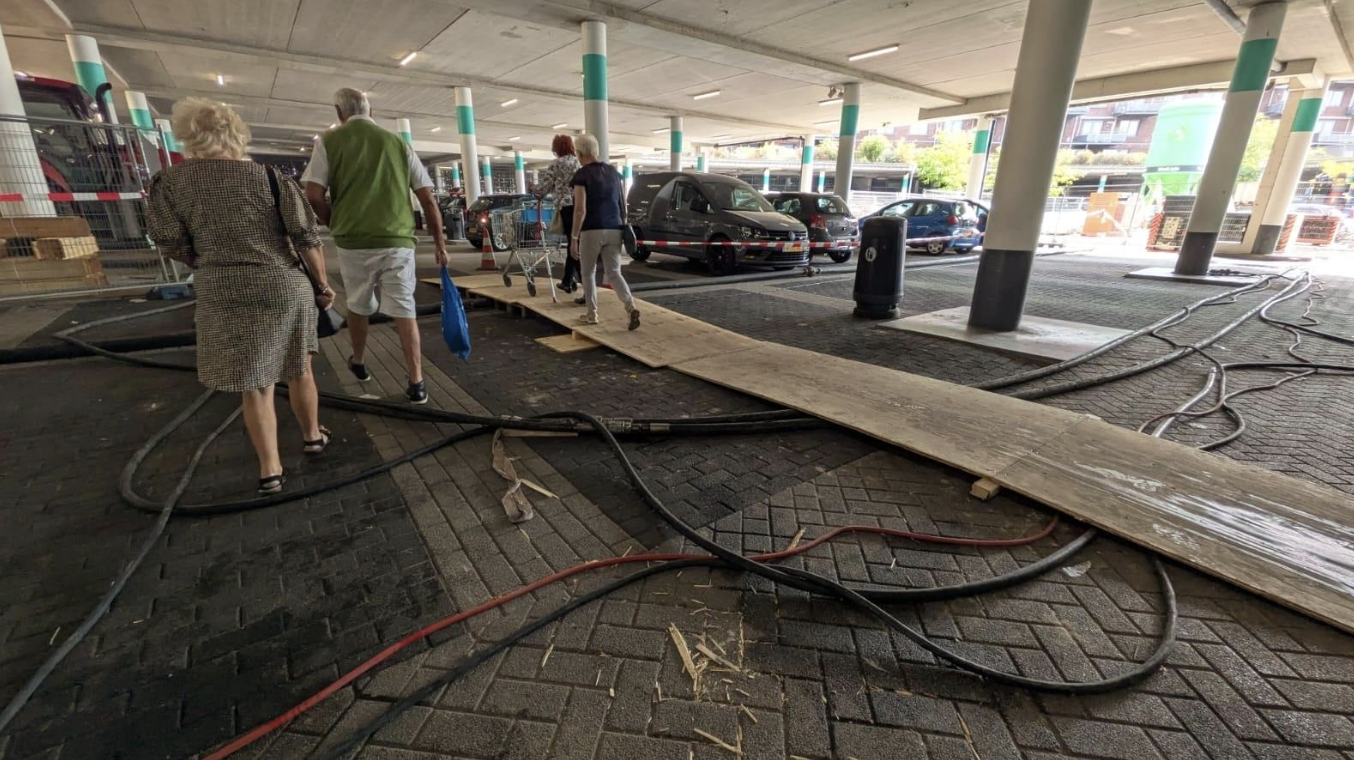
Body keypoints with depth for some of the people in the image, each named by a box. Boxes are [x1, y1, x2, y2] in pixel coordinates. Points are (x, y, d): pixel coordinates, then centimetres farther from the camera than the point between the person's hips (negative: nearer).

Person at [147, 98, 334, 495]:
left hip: (224, 297, 0)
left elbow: (170, 241, 6)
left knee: (254, 385, 6)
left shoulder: (171, 181, 1)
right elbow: (306, 237, -7)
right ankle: (312, 435, 34)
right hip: (285, 288, 0)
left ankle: (270, 470, 10)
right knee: (298, 371, 17)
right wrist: (323, 283, 3)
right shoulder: (270, 177, -2)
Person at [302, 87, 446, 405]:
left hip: (354, 240, 0)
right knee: (403, 310, 2)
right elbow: (427, 199, 6)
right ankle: (416, 383, -2)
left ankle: (359, 362, 39)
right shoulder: (397, 142, 10)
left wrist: (335, 224, 17)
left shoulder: (329, 141, 6)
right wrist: (439, 243, 12)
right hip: (398, 239, 0)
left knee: (358, 305, 19)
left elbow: (313, 195, -2)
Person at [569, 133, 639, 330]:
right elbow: (623, 203, 14)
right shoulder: (613, 171, 11)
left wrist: (574, 237, -10)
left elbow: (580, 209, -15)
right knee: (614, 273, 5)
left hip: (592, 231, -5)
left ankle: (592, 314, 18)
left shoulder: (581, 175, -8)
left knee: (588, 273, 12)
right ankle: (631, 307, -16)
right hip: (614, 230, 5)